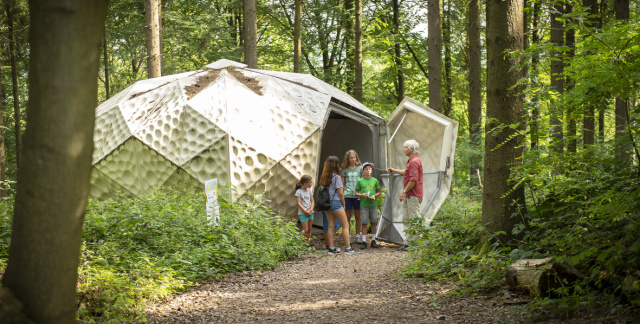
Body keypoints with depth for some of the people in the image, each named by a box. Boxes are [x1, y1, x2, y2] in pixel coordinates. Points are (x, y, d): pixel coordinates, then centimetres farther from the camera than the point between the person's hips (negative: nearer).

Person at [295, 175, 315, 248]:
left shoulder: (309, 190, 10)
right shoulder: (299, 191, -8)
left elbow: (312, 201, 8)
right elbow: (299, 203, -12)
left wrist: (310, 210, -8)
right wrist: (305, 211, -16)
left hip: (310, 212, 6)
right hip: (302, 213, -6)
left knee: (309, 230, 7)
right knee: (305, 230, -8)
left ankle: (309, 244, 11)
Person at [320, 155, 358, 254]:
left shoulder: (324, 177, 6)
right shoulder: (337, 177, -13)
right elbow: (341, 193, -12)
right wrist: (343, 204, 1)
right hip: (336, 203, -7)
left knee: (331, 226, 10)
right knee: (345, 225, 0)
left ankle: (331, 248, 10)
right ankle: (348, 248, -3)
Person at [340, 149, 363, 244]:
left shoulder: (360, 168, 5)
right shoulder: (344, 170, 7)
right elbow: (342, 184, 9)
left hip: (357, 195, 0)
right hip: (346, 195, 0)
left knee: (358, 217, 4)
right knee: (348, 217, 4)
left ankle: (357, 236, 12)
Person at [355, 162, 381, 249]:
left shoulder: (375, 180, 5)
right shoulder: (360, 181, 1)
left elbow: (379, 192, 11)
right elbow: (356, 193, 5)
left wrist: (375, 195, -9)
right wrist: (362, 195, -14)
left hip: (373, 204, 2)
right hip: (363, 204, -2)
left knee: (373, 222, 6)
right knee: (364, 223, 0)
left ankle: (373, 240, 16)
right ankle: (364, 241, 4)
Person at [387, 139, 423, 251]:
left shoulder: (415, 161, -16)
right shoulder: (411, 161, 18)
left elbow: (413, 179, -23)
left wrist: (404, 191, -19)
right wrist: (395, 171, 41)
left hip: (413, 196, -11)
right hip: (408, 196, 11)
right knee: (406, 220, 12)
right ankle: (407, 242, 16)